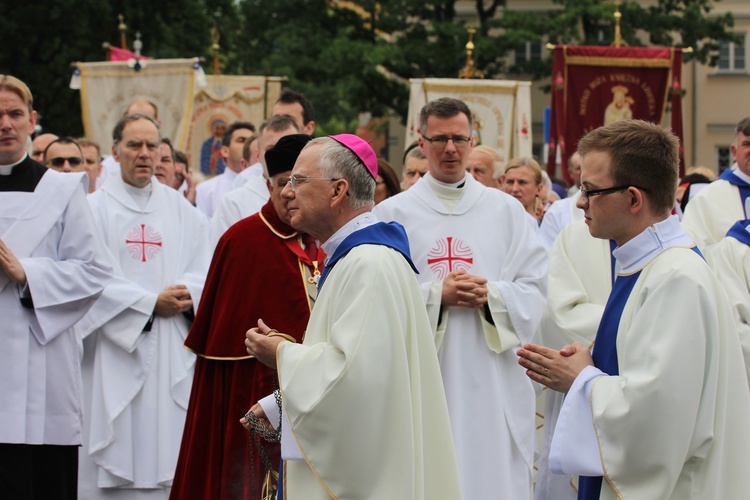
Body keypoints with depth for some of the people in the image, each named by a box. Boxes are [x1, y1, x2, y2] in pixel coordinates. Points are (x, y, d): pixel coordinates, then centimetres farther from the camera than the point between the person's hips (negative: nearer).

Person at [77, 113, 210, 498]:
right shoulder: (95, 209, 0)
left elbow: (204, 270, 9)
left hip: (171, 355, 3)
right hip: (115, 353, -3)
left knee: (167, 453, 0)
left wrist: (188, 295, -12)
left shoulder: (180, 209, 12)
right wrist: (151, 303, -11)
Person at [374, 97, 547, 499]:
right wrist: (436, 295, -13)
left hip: (491, 383, 1)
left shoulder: (506, 210, 9)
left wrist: (491, 295, -13)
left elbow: (535, 288, 5)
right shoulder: (394, 213, 4)